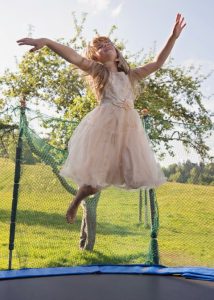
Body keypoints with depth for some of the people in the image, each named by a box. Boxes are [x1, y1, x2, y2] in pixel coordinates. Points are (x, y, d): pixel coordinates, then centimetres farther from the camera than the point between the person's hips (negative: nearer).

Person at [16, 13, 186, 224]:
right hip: (105, 124, -4)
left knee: (137, 177, 1)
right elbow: (74, 58, -2)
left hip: (130, 126, 5)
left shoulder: (130, 75, 26)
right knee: (97, 176, -3)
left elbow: (158, 62, 26)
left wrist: (173, 37, 21)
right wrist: (45, 41, -17)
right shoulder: (97, 70, 14)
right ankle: (74, 204, 21)